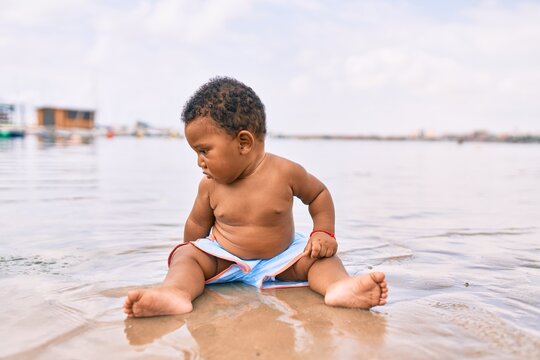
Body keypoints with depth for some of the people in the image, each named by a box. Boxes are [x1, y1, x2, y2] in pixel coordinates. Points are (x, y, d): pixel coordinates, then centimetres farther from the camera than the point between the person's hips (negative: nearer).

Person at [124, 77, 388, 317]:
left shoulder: (285, 173, -16)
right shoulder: (210, 184, -10)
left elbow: (319, 194, 0)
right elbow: (197, 224, 5)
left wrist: (323, 232, -11)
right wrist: (188, 259, 11)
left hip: (280, 259, 0)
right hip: (222, 261, 1)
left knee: (320, 256, -19)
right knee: (186, 254, -20)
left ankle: (340, 287, -47)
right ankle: (175, 293, -49)